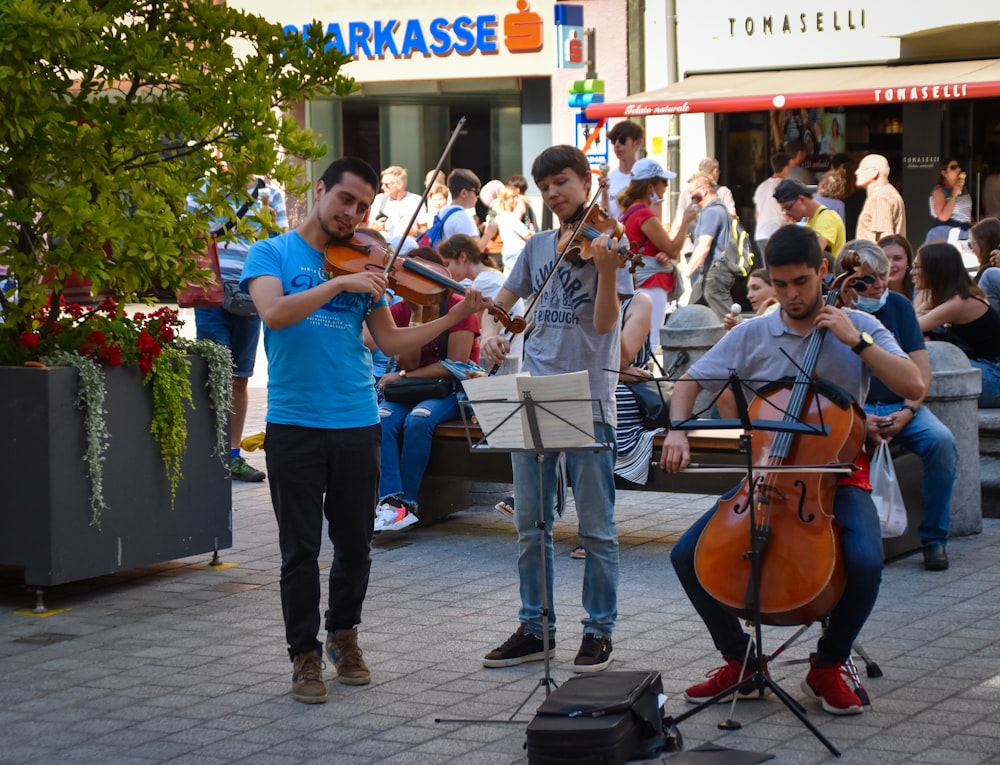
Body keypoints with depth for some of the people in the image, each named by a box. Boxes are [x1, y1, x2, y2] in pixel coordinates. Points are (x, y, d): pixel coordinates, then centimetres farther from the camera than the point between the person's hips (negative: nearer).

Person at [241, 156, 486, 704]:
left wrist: (453, 319, -5)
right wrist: (340, 283, -25)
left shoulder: (363, 264, 11)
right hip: (294, 425, -3)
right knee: (300, 549, 1)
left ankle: (344, 635, 31)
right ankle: (305, 655, 13)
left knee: (355, 544, 11)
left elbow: (391, 342, 6)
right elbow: (274, 312, -19)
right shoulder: (273, 253, 1)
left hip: (357, 424, 4)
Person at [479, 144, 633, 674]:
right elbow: (503, 301, 20)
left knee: (596, 527, 1)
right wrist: (490, 331, -2)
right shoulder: (539, 246, 13)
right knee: (531, 524, 10)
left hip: (588, 401, -6)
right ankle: (535, 629, 19)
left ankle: (599, 631, 11)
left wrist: (606, 269, -30)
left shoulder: (608, 242, -4)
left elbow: (605, 322, -13)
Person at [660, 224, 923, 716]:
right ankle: (740, 657, 7)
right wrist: (678, 431, -10)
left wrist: (856, 340, -17)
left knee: (864, 561, -31)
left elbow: (914, 387, -11)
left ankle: (828, 666, -4)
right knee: (687, 555, -15)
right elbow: (689, 382, 9)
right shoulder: (751, 336, 5)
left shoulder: (859, 328, 0)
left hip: (838, 477, -2)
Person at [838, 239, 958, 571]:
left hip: (899, 406, 2)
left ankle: (934, 538, -16)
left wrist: (907, 411, -15)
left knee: (941, 441, -28)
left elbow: (921, 372, 3)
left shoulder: (899, 306, 5)